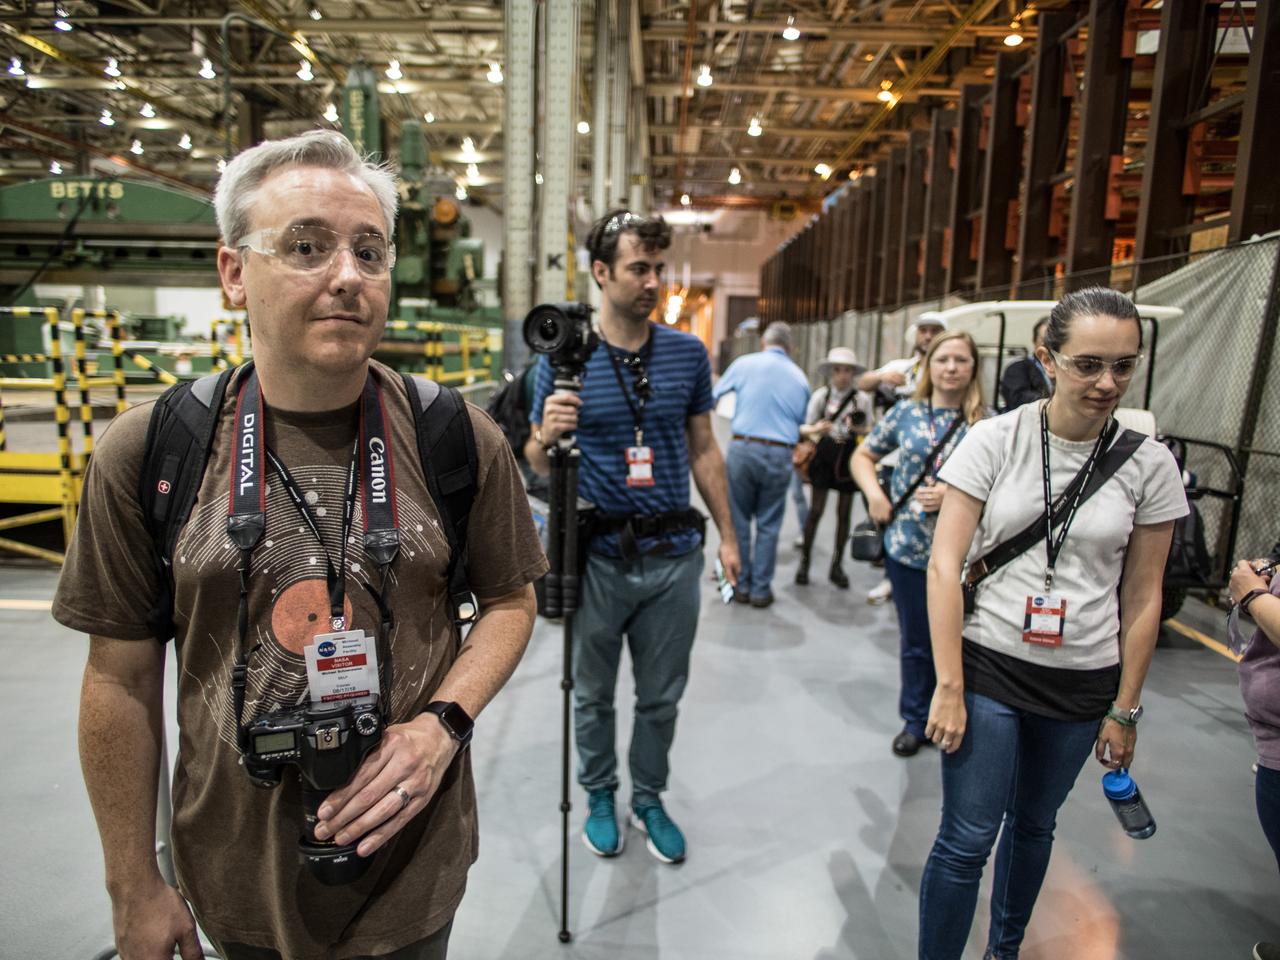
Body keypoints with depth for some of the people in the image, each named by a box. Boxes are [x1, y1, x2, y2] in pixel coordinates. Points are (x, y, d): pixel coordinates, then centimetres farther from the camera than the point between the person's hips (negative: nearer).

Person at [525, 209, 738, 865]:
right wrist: (546, 437, -22)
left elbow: (703, 450, 10)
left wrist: (727, 534, 7)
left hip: (673, 554, 2)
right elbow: (536, 464, 1)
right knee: (593, 693, 16)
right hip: (598, 556, -2)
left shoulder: (688, 353, 2)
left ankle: (649, 798, 38)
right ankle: (599, 794, 39)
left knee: (662, 695, 16)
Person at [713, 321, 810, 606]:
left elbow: (714, 396, 12)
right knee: (768, 525, 9)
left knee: (739, 520, 10)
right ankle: (760, 589, 14)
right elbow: (801, 422, 13)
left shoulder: (744, 364, 1)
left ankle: (741, 585, 17)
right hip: (780, 454, 1)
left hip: (742, 448, -1)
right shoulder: (799, 377, 8)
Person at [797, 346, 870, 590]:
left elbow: (868, 433, 5)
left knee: (844, 513, 8)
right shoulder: (821, 395, -3)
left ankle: (837, 565, 20)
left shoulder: (862, 399, -1)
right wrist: (815, 429, -24)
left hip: (849, 455, 2)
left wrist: (858, 428, -18)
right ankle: (804, 561, 11)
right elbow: (805, 428, -1)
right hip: (824, 453, -1)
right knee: (816, 510, -2)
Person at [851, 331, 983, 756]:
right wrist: (874, 494, -4)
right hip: (908, 546, 2)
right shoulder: (906, 412, 4)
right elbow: (863, 456, 13)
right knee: (915, 641, 14)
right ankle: (915, 720, 32)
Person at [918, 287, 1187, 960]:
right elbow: (944, 564, -11)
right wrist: (949, 687, -13)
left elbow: (1142, 598, 3)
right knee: (967, 839, 0)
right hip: (987, 667, -2)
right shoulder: (995, 439, -10)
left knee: (1033, 825, 21)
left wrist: (1125, 710, 5)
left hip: (1081, 684, 3)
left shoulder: (1149, 464, -4)